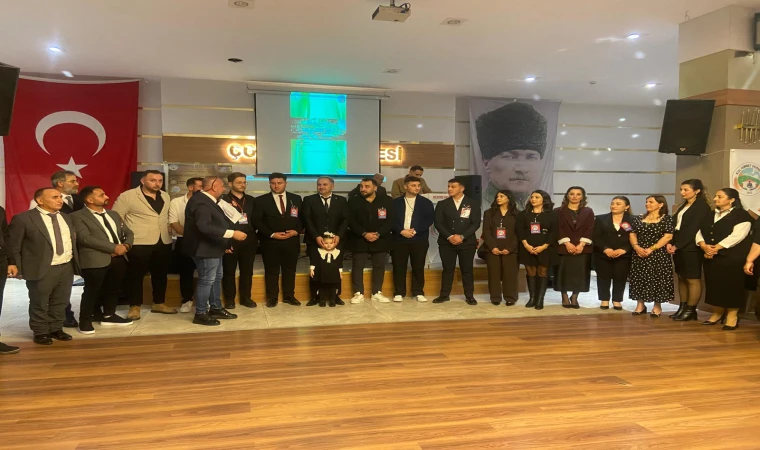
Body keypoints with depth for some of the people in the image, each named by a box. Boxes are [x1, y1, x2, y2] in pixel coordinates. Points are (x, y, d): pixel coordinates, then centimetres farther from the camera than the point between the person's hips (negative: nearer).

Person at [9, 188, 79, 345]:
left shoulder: (66, 218, 12)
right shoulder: (23, 219, -9)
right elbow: (13, 245, -7)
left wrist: (75, 262, 11)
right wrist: (15, 265, -11)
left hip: (67, 267, 6)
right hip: (41, 269, -6)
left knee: (61, 302, 14)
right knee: (39, 304, 7)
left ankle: (56, 329, 29)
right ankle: (40, 332, 22)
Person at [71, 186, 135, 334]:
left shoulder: (113, 214, 19)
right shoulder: (78, 216, -4)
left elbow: (128, 233, 19)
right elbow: (85, 238, -17)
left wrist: (125, 246, -5)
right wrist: (114, 247, -18)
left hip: (119, 259, 7)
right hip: (95, 260, -6)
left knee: (113, 289, 15)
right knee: (92, 291, 2)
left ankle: (109, 315, 31)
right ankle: (85, 320, 18)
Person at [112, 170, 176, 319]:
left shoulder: (165, 196, 11)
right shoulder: (127, 196, -7)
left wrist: (169, 230, 12)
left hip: (163, 242, 6)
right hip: (139, 243, -5)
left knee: (160, 274, 13)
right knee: (136, 275, 3)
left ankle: (159, 303, 26)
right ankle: (135, 306, 14)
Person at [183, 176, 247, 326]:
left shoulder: (208, 200, 10)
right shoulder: (201, 202, -24)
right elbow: (205, 226, -35)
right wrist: (232, 233, -35)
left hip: (213, 248, 11)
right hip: (205, 249, -11)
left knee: (216, 278, 17)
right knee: (206, 280, -3)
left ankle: (216, 308, 28)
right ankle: (200, 314, 8)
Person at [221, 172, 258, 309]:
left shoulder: (251, 200, 12)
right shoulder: (223, 200, -2)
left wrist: (256, 238, 7)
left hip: (249, 241, 4)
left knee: (247, 271, 9)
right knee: (229, 271, 5)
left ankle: (246, 297, 20)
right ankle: (229, 299, 15)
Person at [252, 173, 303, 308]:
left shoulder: (296, 199, 8)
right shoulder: (261, 200, 0)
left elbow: (302, 218, 10)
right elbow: (257, 221, -5)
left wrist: (296, 231, -8)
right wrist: (272, 234, -14)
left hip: (291, 241, 2)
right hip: (270, 242, -2)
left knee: (290, 270, 9)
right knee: (271, 271, 5)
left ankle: (289, 296, 20)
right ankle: (272, 297, 15)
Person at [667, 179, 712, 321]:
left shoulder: (702, 206, -6)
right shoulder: (683, 205, 18)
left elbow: (692, 229, -14)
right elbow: (674, 224, 13)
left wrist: (677, 245, -15)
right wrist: (670, 242, -2)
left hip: (691, 248, -8)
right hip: (678, 247, 8)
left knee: (693, 279, -3)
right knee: (681, 278, 10)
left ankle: (691, 311, 1)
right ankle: (682, 308, 15)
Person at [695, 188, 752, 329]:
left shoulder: (741, 215, -5)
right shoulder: (710, 216, 17)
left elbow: (737, 236, -18)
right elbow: (700, 232, 9)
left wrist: (716, 248, -19)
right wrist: (704, 246, -11)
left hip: (733, 258, -6)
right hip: (711, 258, 6)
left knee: (731, 286, -4)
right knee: (714, 285, 8)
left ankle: (732, 316, 5)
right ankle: (717, 313, 19)